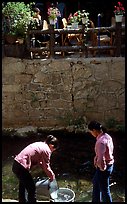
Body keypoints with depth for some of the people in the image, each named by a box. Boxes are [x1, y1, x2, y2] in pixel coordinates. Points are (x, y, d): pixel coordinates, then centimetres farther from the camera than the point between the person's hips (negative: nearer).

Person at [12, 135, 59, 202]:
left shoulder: (40, 144, 15)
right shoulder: (46, 150, -11)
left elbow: (41, 162, 22)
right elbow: (46, 167, -6)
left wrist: (51, 173, 22)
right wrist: (51, 176, 11)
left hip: (16, 164, 10)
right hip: (21, 168, -10)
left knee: (23, 183, 32)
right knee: (32, 188, 6)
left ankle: (22, 200, 52)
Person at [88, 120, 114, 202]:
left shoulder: (101, 141, -30)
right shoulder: (107, 136, 0)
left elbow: (101, 159, -34)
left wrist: (102, 168, -14)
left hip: (103, 168, -10)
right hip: (109, 164, 10)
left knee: (104, 189, 8)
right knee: (96, 182, 28)